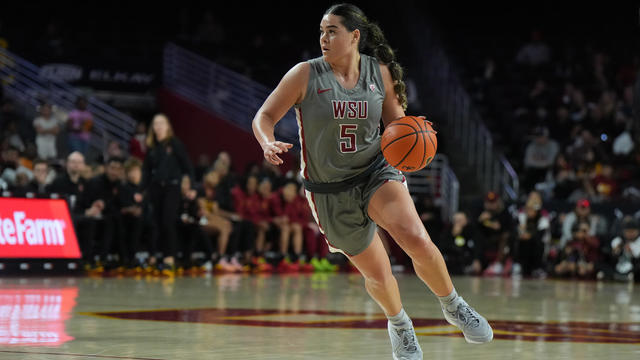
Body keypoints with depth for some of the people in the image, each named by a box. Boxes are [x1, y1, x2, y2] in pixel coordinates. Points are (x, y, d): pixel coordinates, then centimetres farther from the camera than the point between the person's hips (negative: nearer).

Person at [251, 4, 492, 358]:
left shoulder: (379, 72, -3)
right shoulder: (305, 75, -10)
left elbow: (397, 122, 11)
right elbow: (264, 117, -7)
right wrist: (268, 144, -29)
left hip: (376, 172, 0)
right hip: (331, 192, 0)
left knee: (417, 240, -26)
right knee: (377, 275, 7)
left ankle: (453, 306, 0)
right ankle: (398, 322, 42)